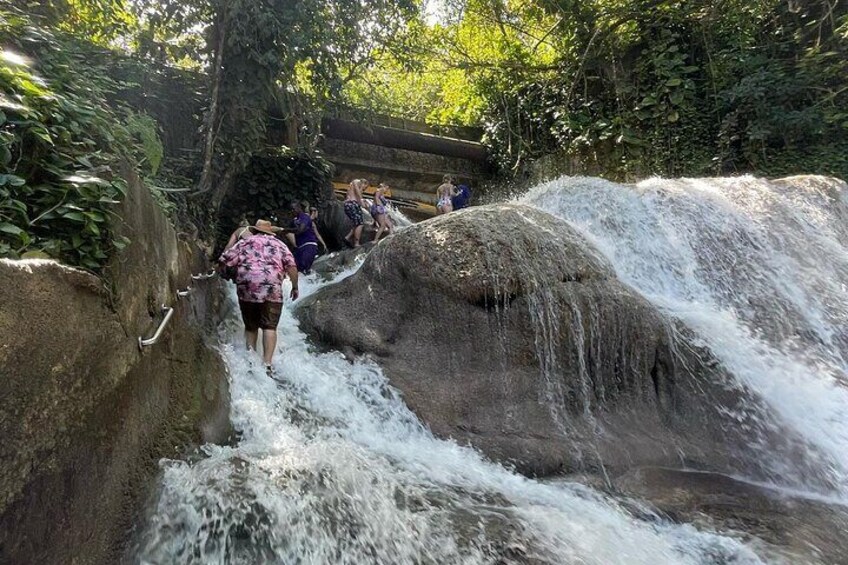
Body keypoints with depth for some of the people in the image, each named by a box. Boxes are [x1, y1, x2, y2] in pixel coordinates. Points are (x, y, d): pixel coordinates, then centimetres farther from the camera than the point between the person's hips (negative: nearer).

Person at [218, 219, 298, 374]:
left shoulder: (244, 242, 19)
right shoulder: (279, 244, 18)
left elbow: (224, 260, 10)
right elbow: (291, 266, 4)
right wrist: (295, 287, 11)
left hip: (247, 288, 1)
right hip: (272, 289, -1)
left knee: (250, 326, 16)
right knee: (269, 327, -2)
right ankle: (267, 364, -11)